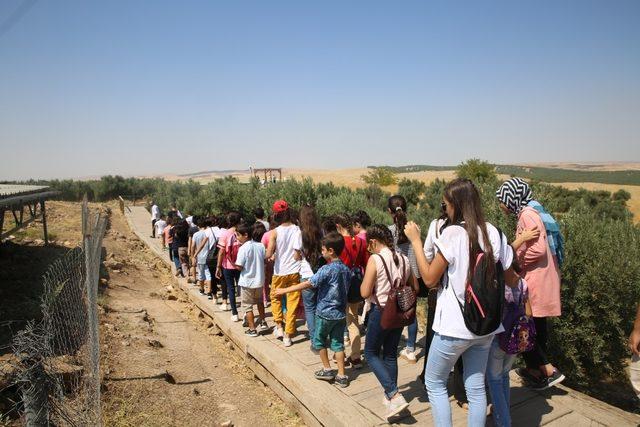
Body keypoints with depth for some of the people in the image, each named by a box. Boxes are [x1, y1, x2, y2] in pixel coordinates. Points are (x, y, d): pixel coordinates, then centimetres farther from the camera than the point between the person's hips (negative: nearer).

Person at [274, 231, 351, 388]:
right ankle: (341, 375, 13)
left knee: (319, 340, 14)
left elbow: (308, 284, -21)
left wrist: (285, 290, -16)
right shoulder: (346, 269, 2)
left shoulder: (327, 269, -20)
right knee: (337, 343, 12)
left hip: (325, 313, -6)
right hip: (340, 313, 6)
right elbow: (346, 290, 10)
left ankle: (327, 369, 22)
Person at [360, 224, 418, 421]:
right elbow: (415, 288, 11)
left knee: (371, 353, 10)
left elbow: (365, 292, -17)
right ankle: (391, 397, 27)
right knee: (390, 354, 19)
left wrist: (366, 279, 0)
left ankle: (395, 396, -3)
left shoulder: (375, 259, -17)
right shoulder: (403, 259, 2)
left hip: (381, 312, -6)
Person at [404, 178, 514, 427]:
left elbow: (429, 278, -13)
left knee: (434, 383, 14)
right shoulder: (494, 233, 0)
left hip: (455, 326, -6)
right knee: (476, 387, 17)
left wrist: (415, 240, -8)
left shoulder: (453, 233, -17)